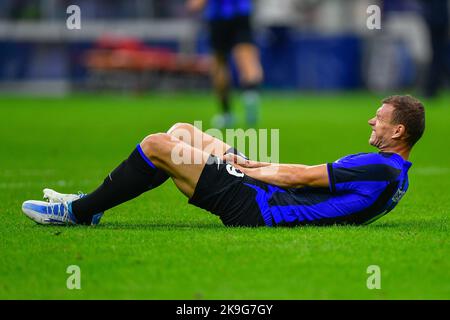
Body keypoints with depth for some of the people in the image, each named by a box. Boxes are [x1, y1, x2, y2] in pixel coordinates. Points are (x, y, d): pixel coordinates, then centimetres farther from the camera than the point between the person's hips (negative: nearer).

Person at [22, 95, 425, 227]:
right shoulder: (391, 172, 13)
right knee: (181, 131, 16)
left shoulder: (382, 169, -18)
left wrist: (242, 169, -6)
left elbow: (304, 176, -15)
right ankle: (90, 202, 19)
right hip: (263, 201, 11)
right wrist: (254, 165, 9)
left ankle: (80, 211, 3)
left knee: (158, 145, -10)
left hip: (254, 208, -11)